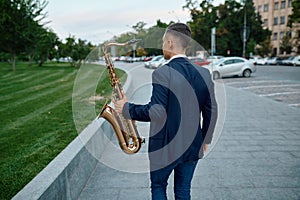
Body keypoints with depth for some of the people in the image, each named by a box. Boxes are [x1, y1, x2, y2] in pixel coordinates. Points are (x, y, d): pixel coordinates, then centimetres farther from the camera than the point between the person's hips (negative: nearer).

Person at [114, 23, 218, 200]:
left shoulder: (162, 73, -19)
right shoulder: (204, 73, -1)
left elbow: (157, 112, -24)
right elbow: (212, 111, 3)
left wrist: (127, 109, -10)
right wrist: (206, 139, 16)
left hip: (166, 147, -5)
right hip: (193, 146, 5)